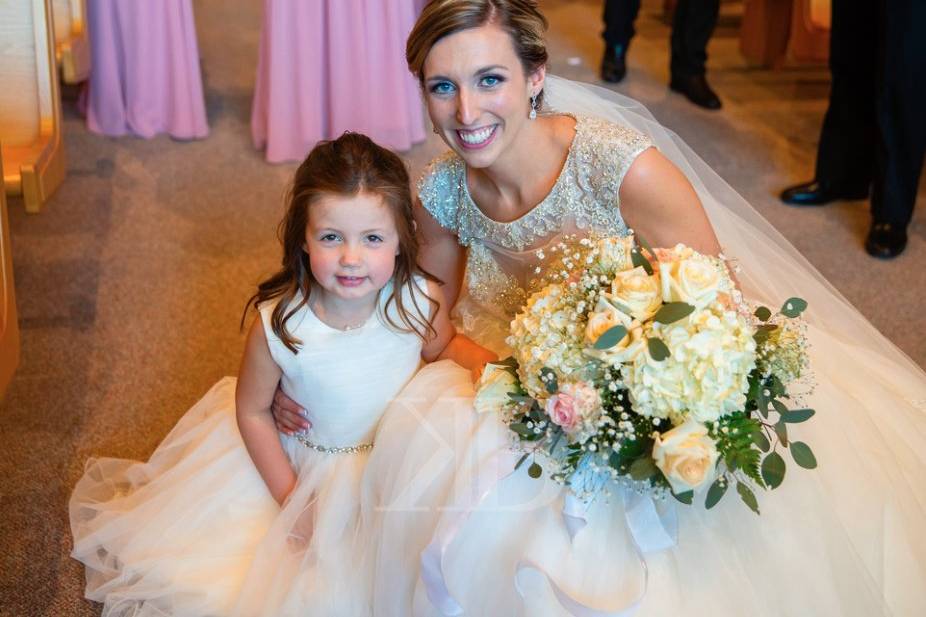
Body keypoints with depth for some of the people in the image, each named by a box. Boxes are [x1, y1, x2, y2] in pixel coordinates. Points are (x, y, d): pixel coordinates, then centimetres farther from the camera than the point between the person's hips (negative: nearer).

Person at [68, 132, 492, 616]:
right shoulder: (278, 324, -26)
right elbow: (251, 411, -10)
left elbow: (444, 347, 5)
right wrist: (291, 499, -11)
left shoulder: (421, 301, -21)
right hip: (297, 464, 0)